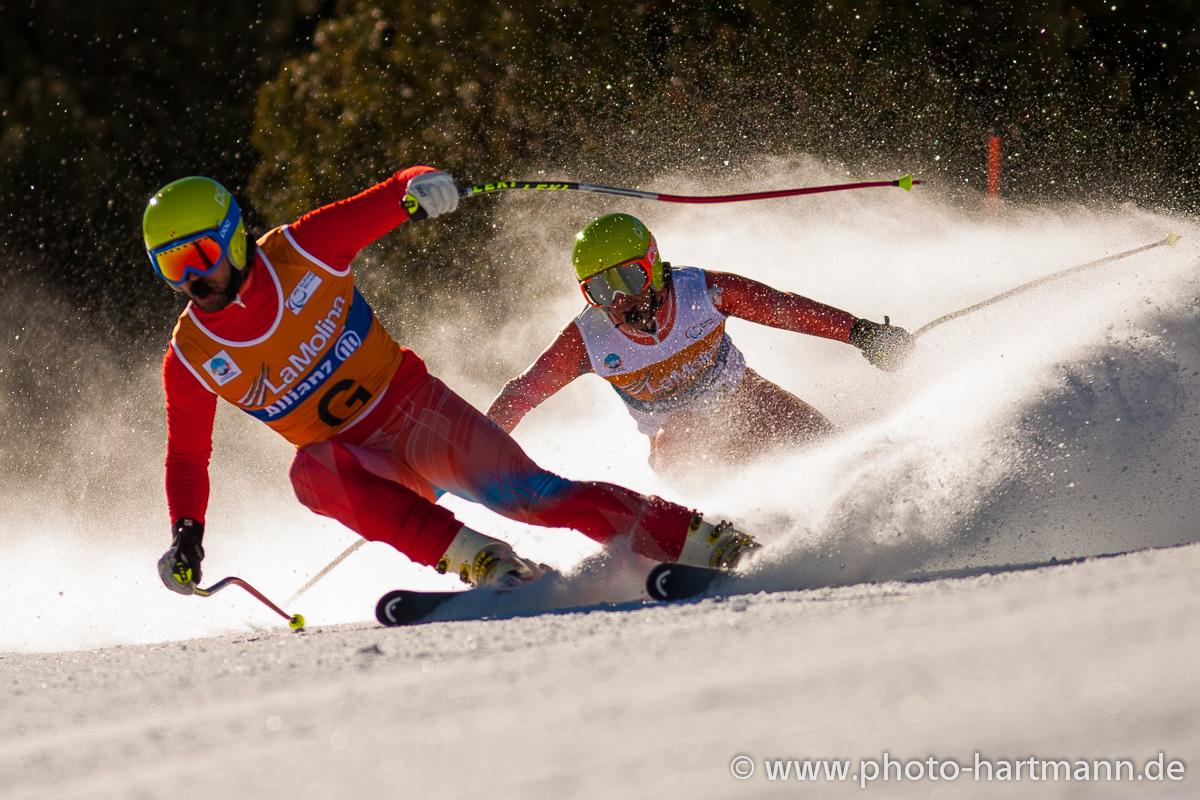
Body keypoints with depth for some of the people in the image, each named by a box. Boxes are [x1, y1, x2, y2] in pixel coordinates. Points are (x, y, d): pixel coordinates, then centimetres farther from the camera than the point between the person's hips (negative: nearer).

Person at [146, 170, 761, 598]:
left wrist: (422, 187, -29)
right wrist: (186, 535, -10)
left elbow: (395, 197, -5)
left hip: (414, 407, -1)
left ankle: (694, 540, -10)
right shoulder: (191, 359, -6)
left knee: (530, 495, -18)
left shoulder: (300, 251, -11)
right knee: (312, 472, -34)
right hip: (360, 459, 1)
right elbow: (187, 456, 6)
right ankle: (476, 559, -33)